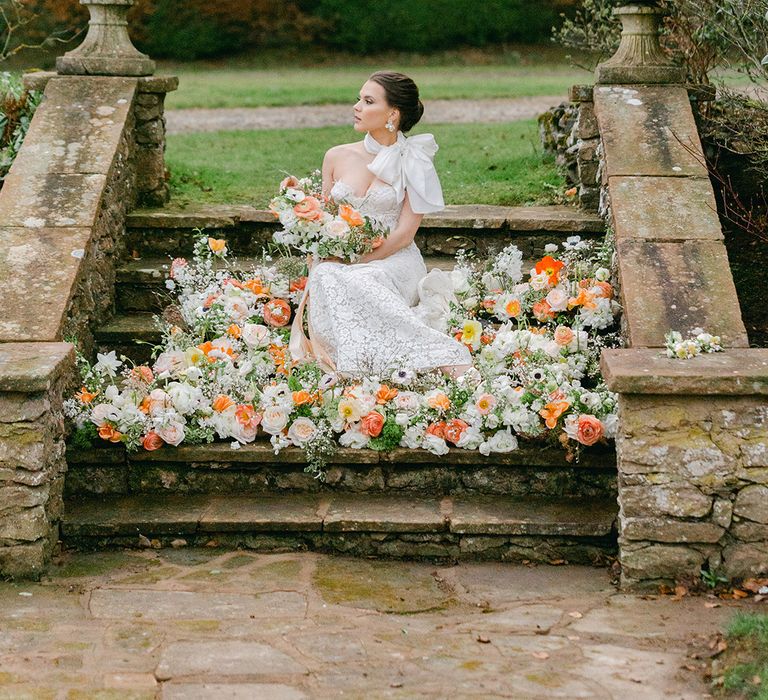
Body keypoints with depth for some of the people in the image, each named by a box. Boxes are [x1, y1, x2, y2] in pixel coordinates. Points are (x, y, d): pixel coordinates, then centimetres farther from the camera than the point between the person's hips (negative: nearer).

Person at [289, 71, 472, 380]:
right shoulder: (337, 157, 12)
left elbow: (404, 232, -6)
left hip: (394, 262, -4)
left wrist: (354, 263, -14)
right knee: (325, 276, -32)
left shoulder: (413, 164, 0)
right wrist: (320, 268, -3)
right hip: (338, 265, 4)